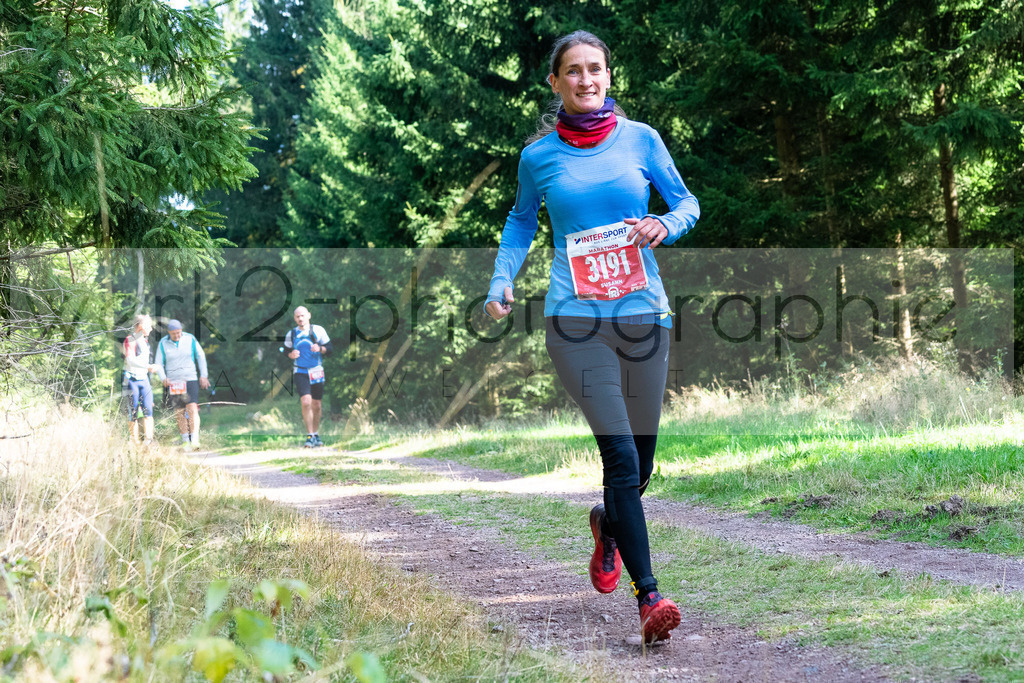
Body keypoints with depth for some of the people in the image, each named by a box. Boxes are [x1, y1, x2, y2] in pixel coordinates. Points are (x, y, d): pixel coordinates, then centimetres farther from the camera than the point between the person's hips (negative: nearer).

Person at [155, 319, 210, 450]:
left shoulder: (190, 339, 0)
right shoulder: (163, 343, -1)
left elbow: (201, 356, 10)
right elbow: (159, 364, 5)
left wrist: (203, 375, 7)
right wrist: (163, 378, -12)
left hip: (190, 380, -1)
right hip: (173, 383, 1)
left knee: (192, 409, -15)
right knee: (179, 413, 1)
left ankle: (195, 440, -18)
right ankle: (185, 441, 11)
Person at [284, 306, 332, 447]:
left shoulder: (318, 330, 1)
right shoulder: (291, 334, 5)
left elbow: (329, 348, 2)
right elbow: (286, 352, 11)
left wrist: (320, 349, -18)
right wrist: (291, 355, -11)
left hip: (317, 372, 1)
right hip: (300, 372, -1)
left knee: (316, 405, 8)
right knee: (306, 402, -18)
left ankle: (316, 435, 25)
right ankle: (310, 436, -12)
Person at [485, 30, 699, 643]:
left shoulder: (641, 139, 6)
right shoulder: (539, 155, 6)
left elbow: (687, 202, 14)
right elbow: (522, 220, 22)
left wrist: (666, 226, -8)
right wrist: (502, 281, 8)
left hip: (643, 315, 2)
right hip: (576, 318, -2)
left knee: (640, 463, 9)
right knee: (620, 455, -14)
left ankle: (608, 525, 44)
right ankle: (650, 598, -15)